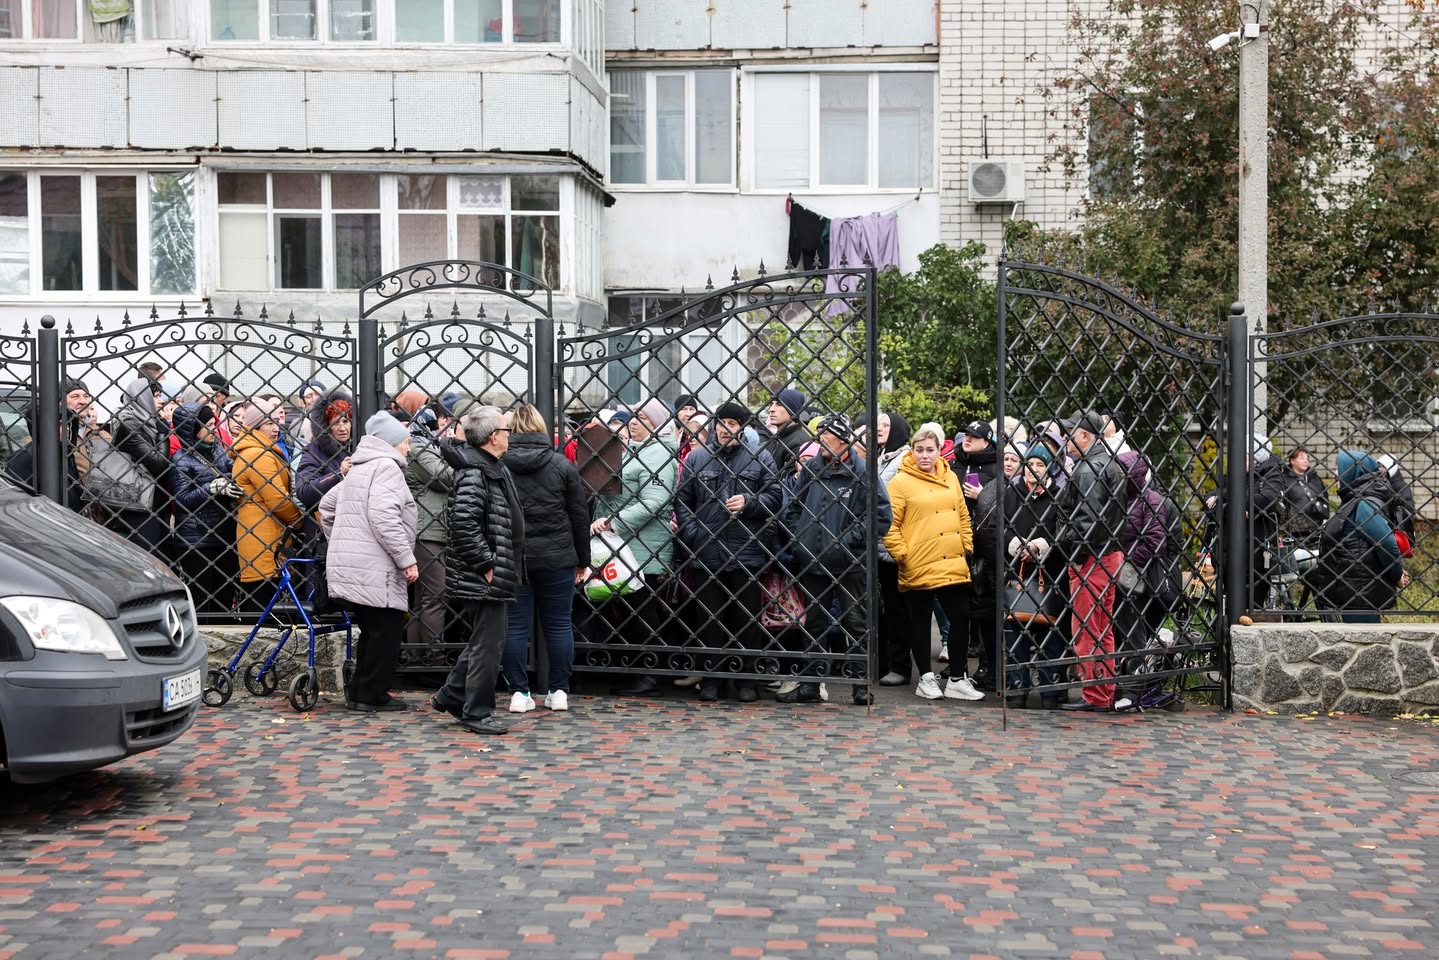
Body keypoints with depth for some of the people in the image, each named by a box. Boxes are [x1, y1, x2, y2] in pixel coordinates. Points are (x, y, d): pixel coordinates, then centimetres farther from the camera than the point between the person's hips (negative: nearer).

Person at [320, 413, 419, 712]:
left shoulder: (358, 469, 21)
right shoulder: (387, 467, -10)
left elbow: (327, 505, 28)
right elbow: (384, 517, -22)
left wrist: (339, 543, 35)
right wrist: (407, 559, -20)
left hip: (348, 563, 10)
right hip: (375, 568, -10)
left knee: (372, 630, 17)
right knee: (386, 630, -3)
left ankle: (360, 692, 21)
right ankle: (371, 696, 1)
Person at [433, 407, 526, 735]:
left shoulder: (493, 470, 16)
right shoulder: (474, 475, -17)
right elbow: (464, 526, -25)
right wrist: (487, 566, -21)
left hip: (496, 577, 10)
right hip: (484, 580, -10)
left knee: (484, 641, 18)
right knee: (487, 645, -3)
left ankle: (450, 696, 29)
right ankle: (476, 713, 7)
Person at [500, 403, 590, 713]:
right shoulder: (561, 464, -1)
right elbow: (580, 516, 2)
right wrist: (583, 559, 10)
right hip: (556, 558, 0)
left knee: (515, 626, 6)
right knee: (558, 624, 9)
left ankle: (519, 692, 7)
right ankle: (559, 691, 13)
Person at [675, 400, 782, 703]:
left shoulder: (760, 459, 5)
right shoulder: (696, 459, 9)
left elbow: (775, 497, 4)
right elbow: (681, 501, 9)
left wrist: (748, 503, -12)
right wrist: (691, 533, -1)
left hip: (747, 553, -1)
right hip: (705, 553, 1)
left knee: (746, 618, 4)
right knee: (709, 618, 6)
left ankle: (745, 678, 14)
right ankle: (710, 678, 14)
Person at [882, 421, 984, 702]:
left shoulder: (950, 477, 11)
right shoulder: (901, 482, -6)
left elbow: (963, 516, 19)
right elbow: (889, 525, -9)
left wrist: (966, 545, 12)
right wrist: (902, 555, -12)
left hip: (953, 565, 6)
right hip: (918, 567, -5)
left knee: (961, 618, 6)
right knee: (920, 621, 6)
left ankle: (957, 680, 16)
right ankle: (926, 678, 17)